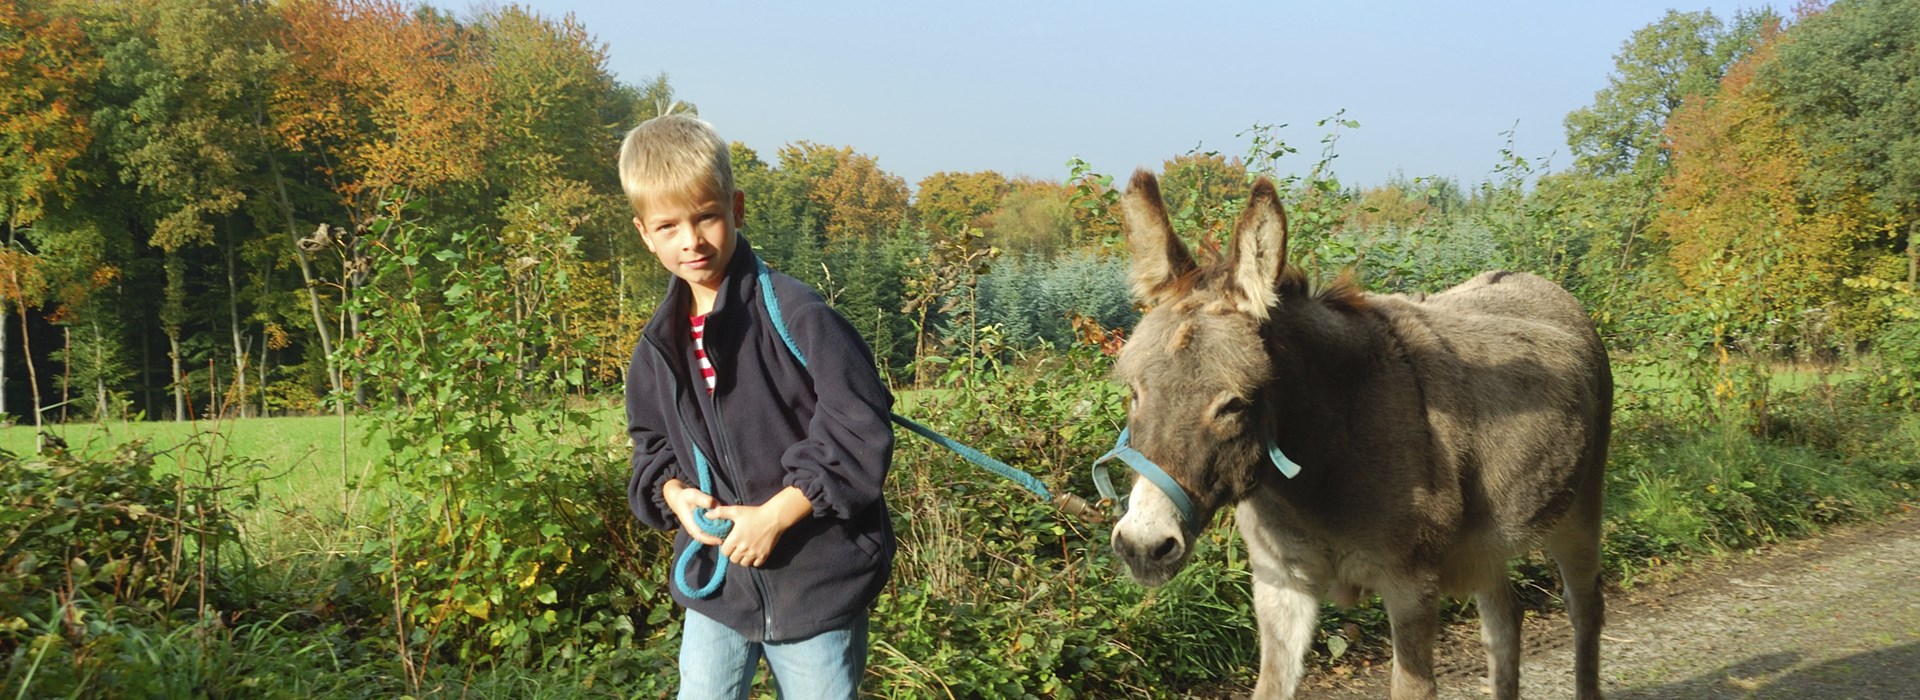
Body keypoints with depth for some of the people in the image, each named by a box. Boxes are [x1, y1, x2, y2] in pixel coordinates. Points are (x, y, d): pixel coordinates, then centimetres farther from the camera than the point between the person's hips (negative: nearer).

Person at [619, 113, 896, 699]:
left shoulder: (794, 314, -16)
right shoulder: (660, 344, 5)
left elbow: (860, 431, -20)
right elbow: (651, 446, 16)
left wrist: (774, 516, -20)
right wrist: (673, 493, -6)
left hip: (815, 580, -5)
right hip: (715, 580, 6)